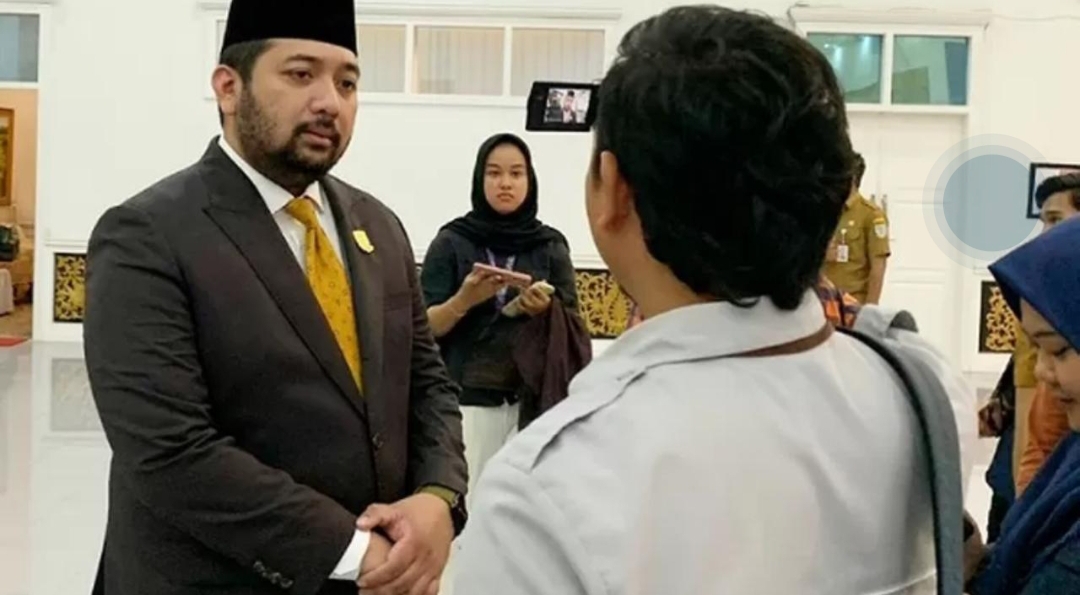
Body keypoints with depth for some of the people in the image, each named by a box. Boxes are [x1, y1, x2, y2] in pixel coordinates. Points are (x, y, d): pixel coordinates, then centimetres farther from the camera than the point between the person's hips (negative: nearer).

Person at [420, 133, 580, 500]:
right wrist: (463, 301, -17)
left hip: (533, 399, 1)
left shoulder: (550, 246, 6)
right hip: (467, 398, -1)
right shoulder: (452, 242, 2)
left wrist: (547, 311, -13)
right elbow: (424, 327, 1)